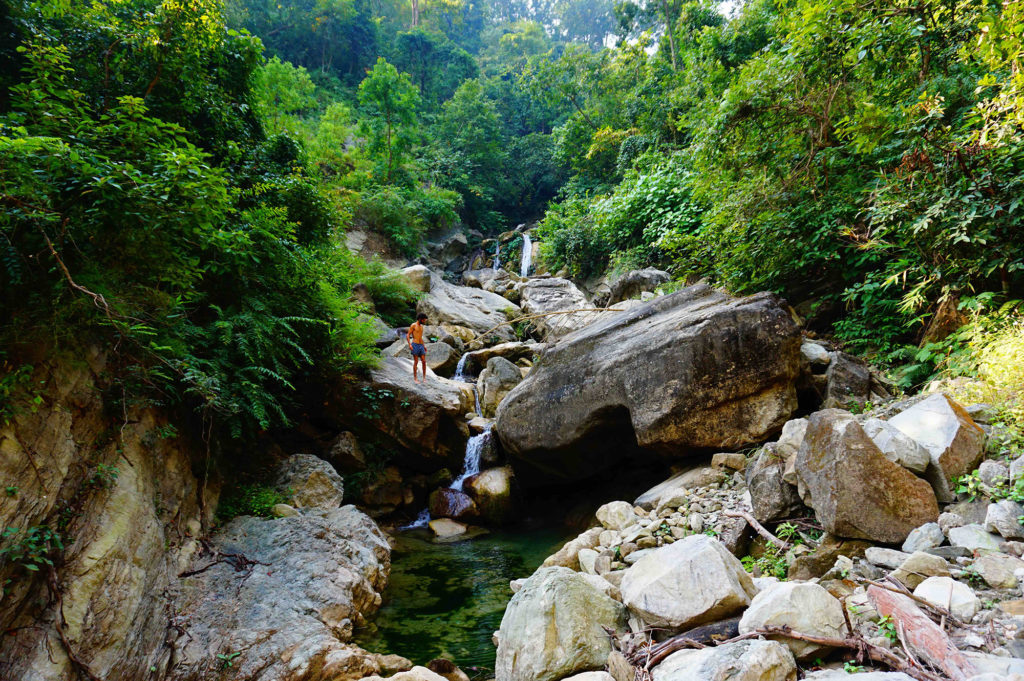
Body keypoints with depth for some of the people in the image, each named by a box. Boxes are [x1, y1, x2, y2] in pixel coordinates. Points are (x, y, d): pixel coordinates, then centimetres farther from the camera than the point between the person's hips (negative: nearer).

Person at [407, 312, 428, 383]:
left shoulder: (421, 326, 19)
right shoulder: (413, 325, -3)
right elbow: (408, 335, -7)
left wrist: (424, 346, 20)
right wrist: (409, 344, -18)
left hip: (421, 346, 6)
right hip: (415, 345, -6)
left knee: (424, 361, 0)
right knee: (415, 362, -3)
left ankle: (424, 377, 6)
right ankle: (415, 378, 3)